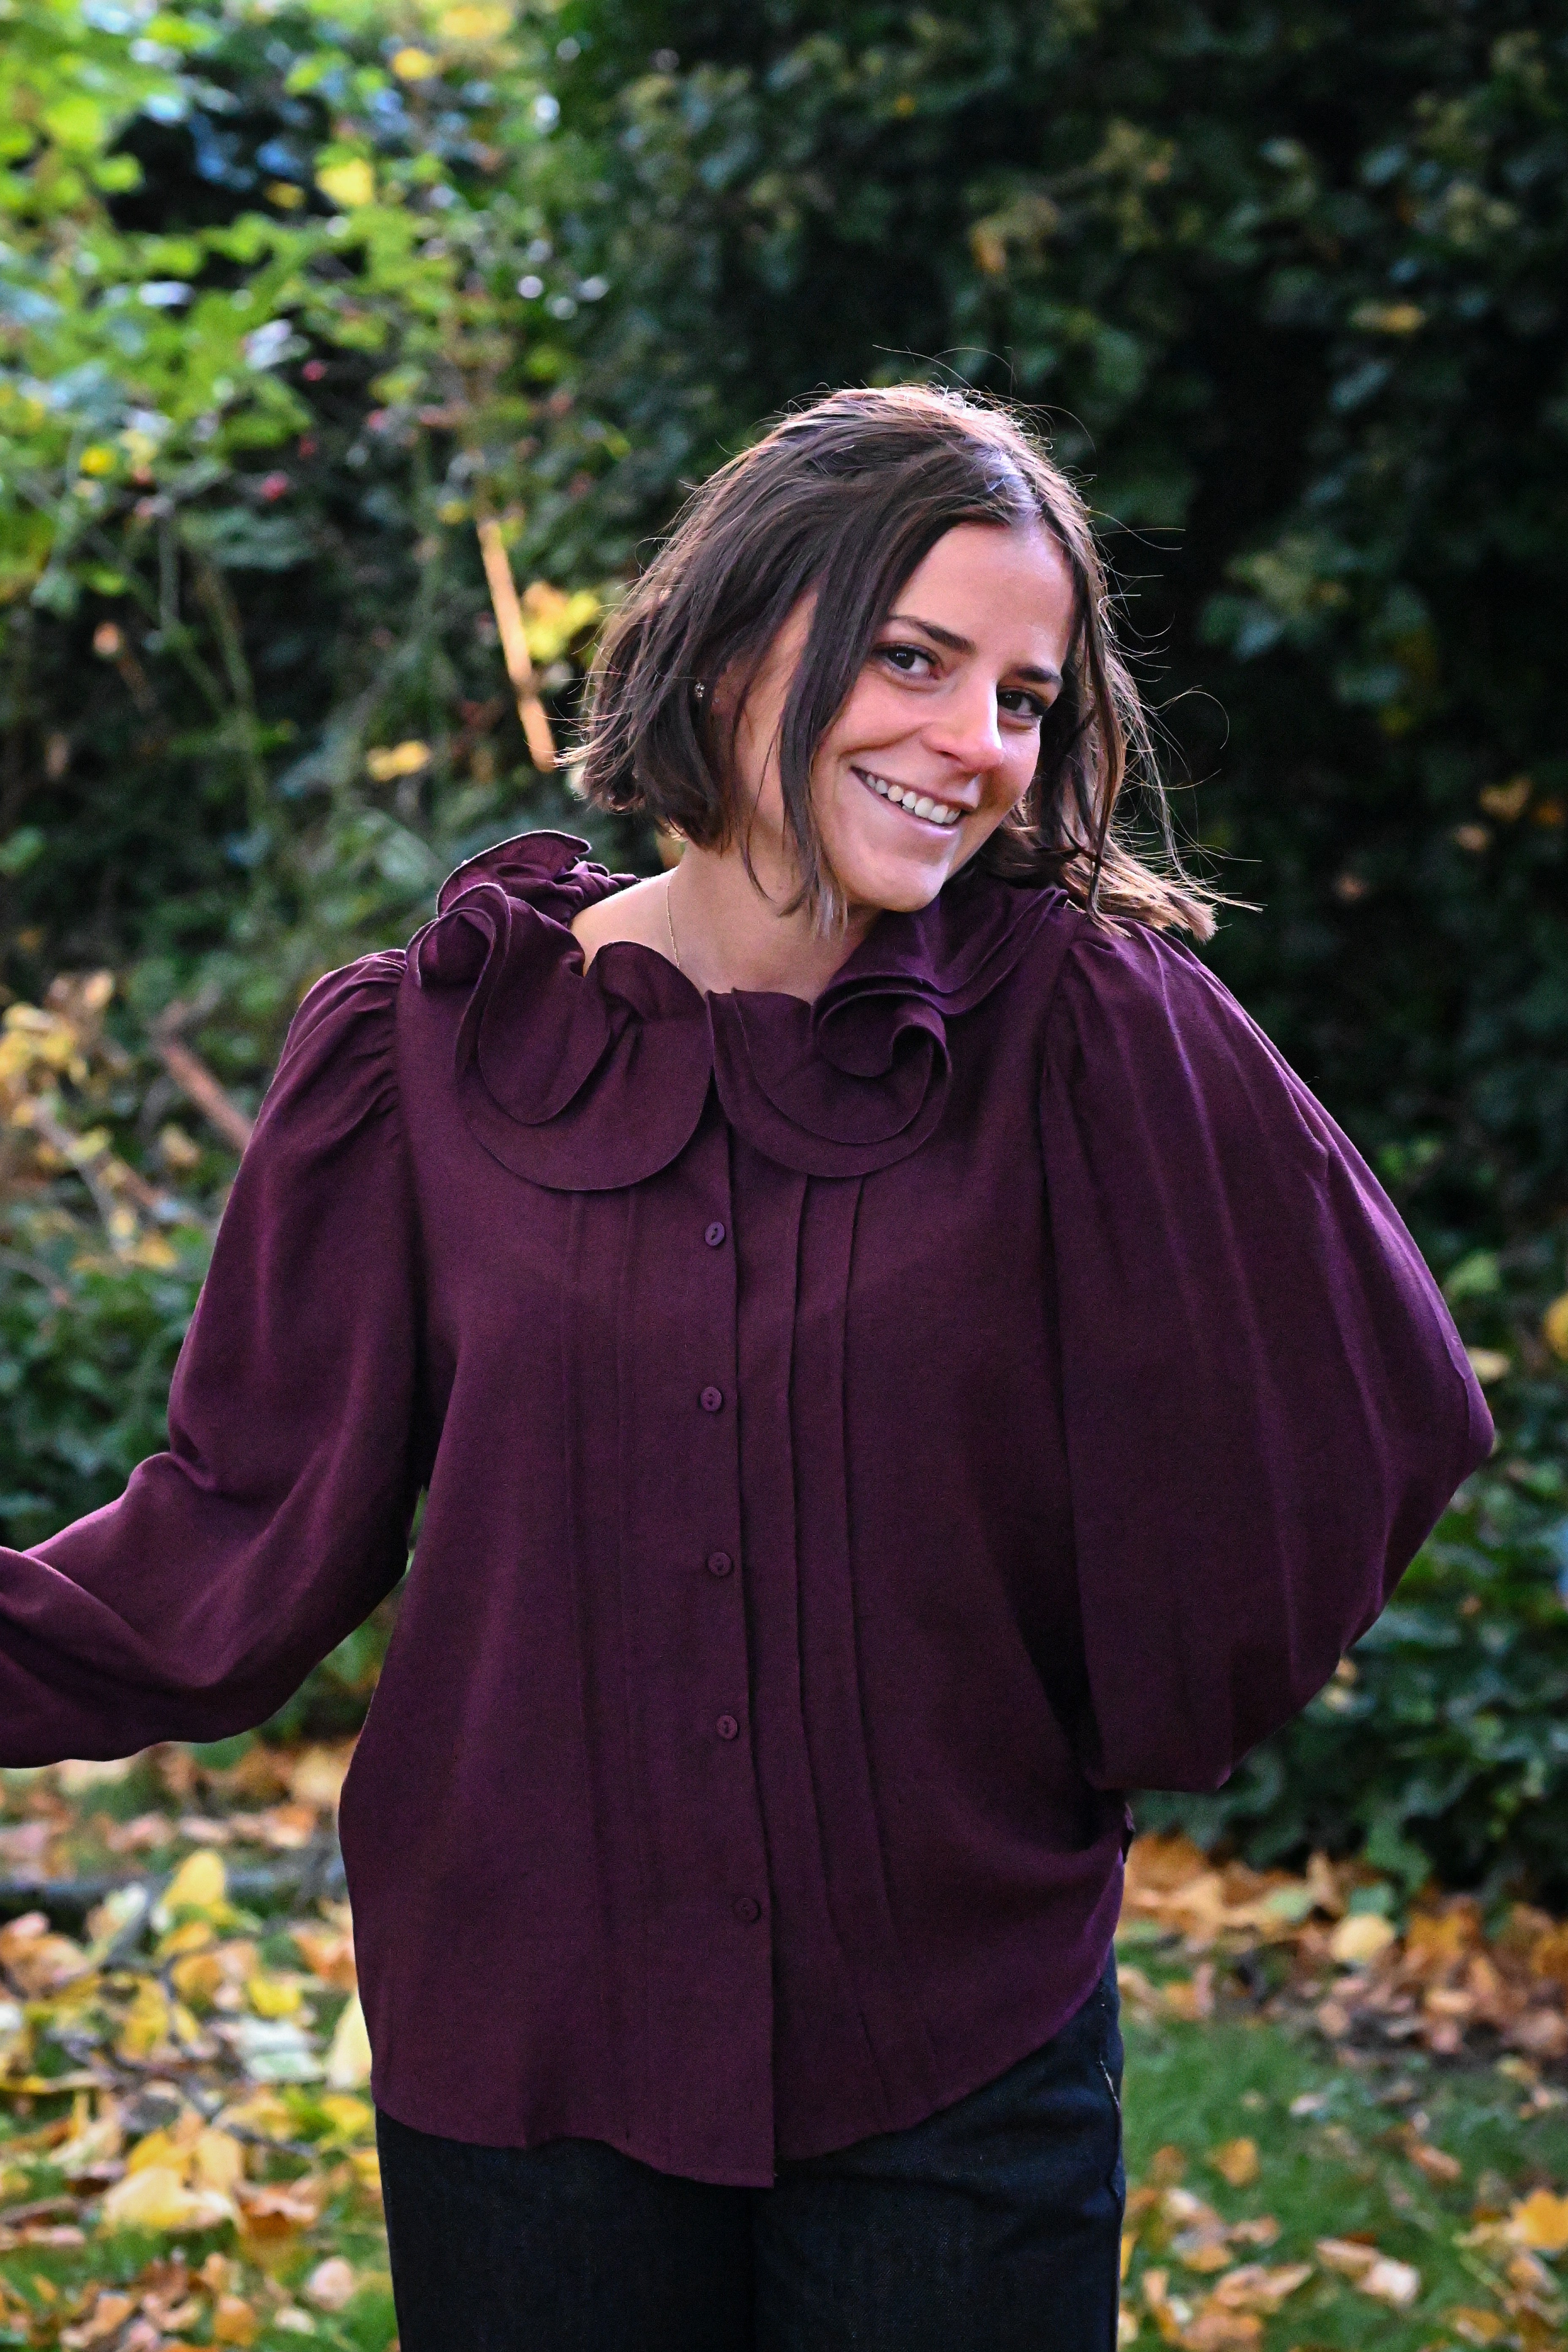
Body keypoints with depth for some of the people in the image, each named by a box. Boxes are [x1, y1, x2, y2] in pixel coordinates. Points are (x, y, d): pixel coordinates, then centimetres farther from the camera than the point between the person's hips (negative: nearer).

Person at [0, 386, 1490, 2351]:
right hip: (523, 2066, 1)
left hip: (961, 2067, -1)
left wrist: (1139, 1730, -2)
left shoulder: (1083, 1028, -9)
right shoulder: (427, 1051, -4)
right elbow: (251, 1532, -2)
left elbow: (1381, 1402, -6)